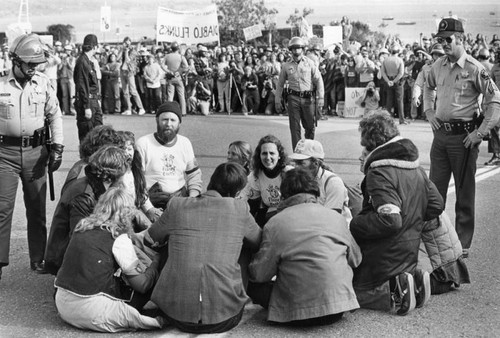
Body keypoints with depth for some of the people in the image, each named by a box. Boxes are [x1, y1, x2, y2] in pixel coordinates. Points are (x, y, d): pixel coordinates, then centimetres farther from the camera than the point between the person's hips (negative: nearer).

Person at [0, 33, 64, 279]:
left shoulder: (43, 83, 3)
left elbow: (54, 115, 9)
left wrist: (57, 147, 1)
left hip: (36, 151, 2)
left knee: (37, 208, 10)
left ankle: (38, 258, 21)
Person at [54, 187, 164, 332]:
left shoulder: (82, 227, 9)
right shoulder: (119, 237, -9)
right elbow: (142, 285, -6)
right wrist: (155, 264, 14)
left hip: (62, 305, 7)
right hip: (89, 309, -7)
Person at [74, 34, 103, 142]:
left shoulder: (89, 61, 13)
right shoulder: (82, 62, -16)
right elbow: (82, 87, -20)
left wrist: (97, 99, 18)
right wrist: (86, 107, -21)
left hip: (94, 101, 9)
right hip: (85, 102, -9)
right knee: (86, 133, -2)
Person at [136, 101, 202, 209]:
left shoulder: (185, 143, 10)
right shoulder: (143, 144, -4)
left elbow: (194, 174, 18)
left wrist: (193, 196, 1)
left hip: (182, 196, 5)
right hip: (153, 201, -5)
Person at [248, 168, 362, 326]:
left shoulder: (275, 223, -6)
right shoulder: (337, 217, 4)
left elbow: (260, 274, -5)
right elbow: (355, 259, 16)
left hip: (300, 314, -3)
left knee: (253, 284, 14)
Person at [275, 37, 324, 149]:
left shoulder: (310, 63, 4)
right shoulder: (286, 66, 7)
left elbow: (319, 80, 2)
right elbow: (280, 84, 13)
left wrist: (320, 98, -6)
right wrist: (278, 101, 10)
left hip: (308, 98, 0)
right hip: (293, 98, 0)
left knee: (310, 127, 6)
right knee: (294, 127, -3)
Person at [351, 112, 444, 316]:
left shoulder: (379, 172, -21)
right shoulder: (415, 167, 7)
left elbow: (389, 220, -30)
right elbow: (436, 205, 12)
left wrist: (353, 225, -19)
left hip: (384, 258, -8)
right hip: (409, 255, 8)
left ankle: (393, 292, -12)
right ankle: (412, 278, 5)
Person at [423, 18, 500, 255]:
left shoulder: (474, 69, -13)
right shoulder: (438, 66, 6)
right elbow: (428, 87, 27)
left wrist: (480, 133, -15)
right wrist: (429, 111, 13)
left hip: (463, 136, -6)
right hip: (440, 134, 6)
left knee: (464, 192, 5)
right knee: (435, 188, 12)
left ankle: (463, 243, 14)